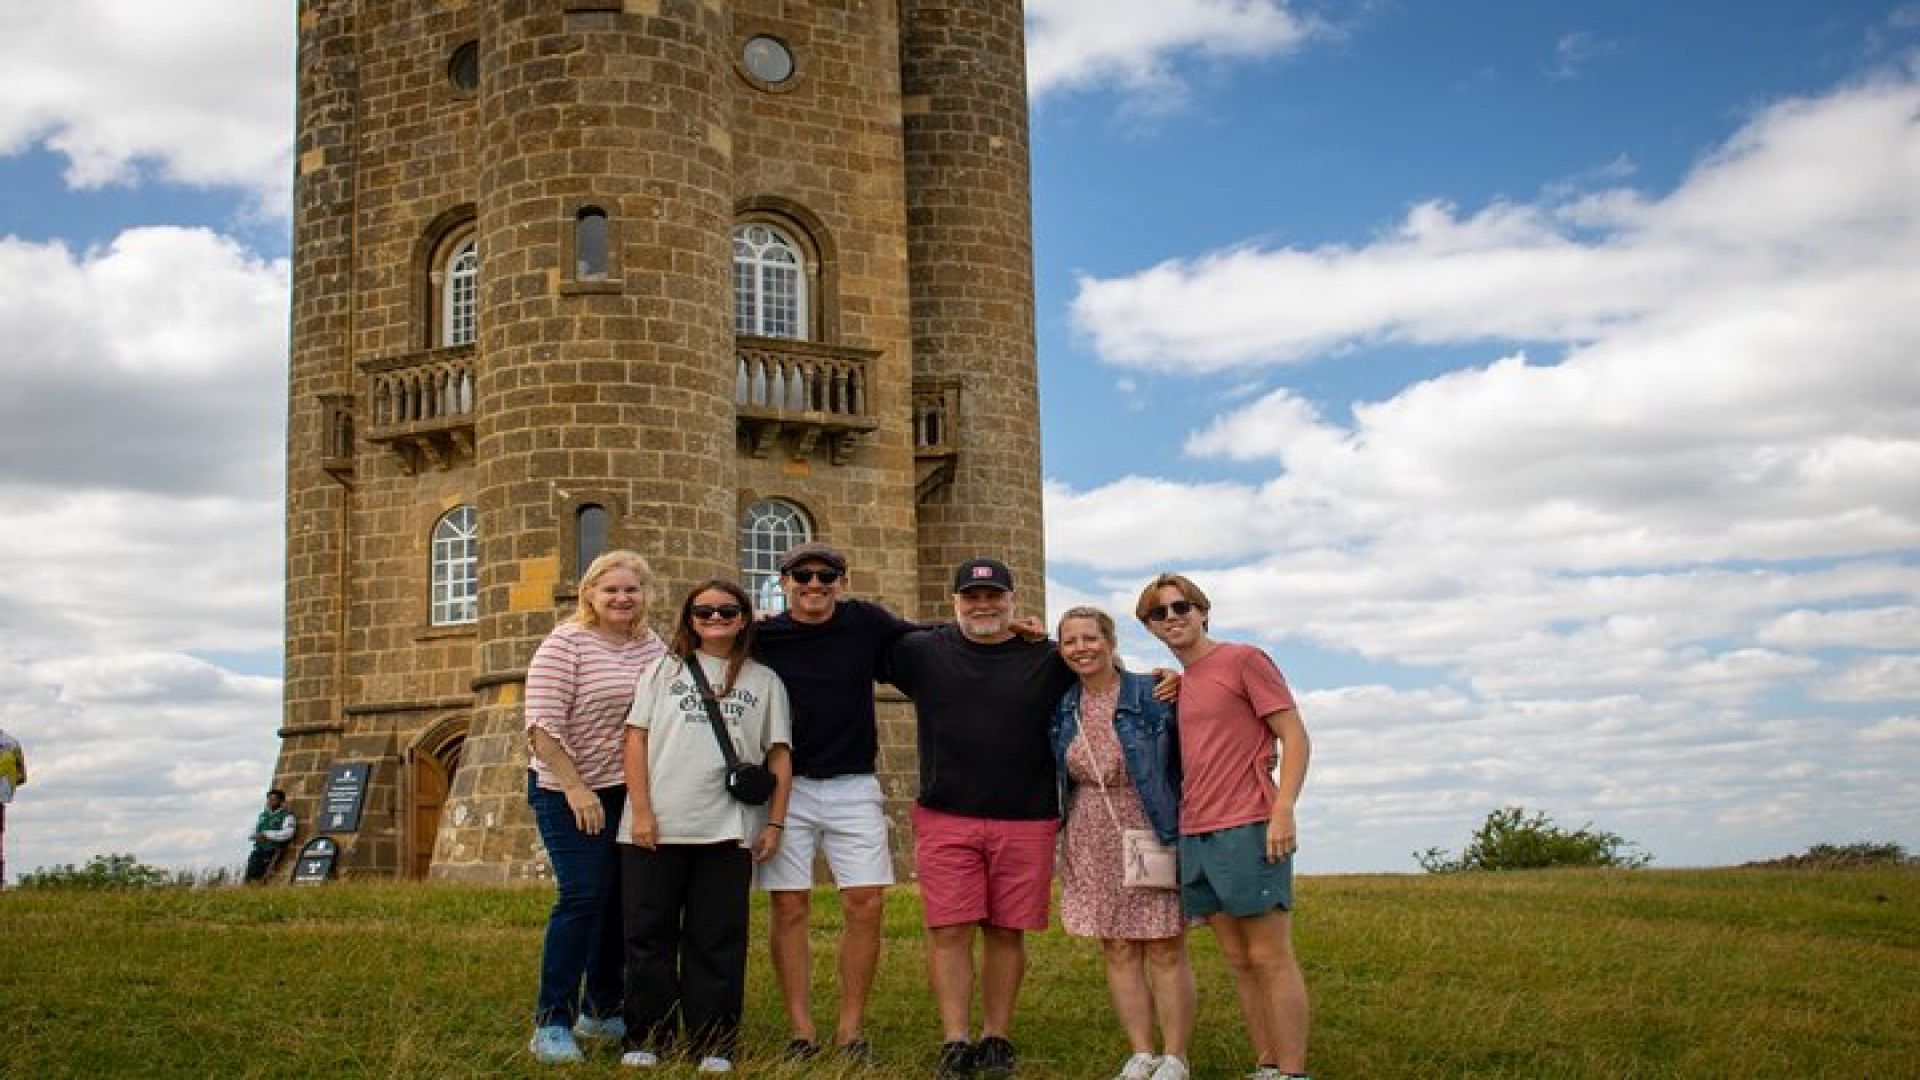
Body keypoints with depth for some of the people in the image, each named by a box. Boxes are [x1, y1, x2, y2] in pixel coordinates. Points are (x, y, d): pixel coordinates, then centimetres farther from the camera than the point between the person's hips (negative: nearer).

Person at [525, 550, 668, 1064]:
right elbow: (542, 724, -16)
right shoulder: (566, 644, -10)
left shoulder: (653, 646, 6)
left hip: (629, 792, 6)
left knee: (622, 899, 9)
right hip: (568, 791, -6)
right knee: (584, 896, -12)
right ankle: (551, 1023, -2)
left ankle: (602, 1011, 24)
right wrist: (576, 788, -19)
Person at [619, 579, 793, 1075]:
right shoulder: (666, 670, 10)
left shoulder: (764, 681, 11)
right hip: (657, 827, 0)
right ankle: (646, 1038, 15)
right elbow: (636, 740, 4)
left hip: (728, 831, 0)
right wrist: (641, 811, -5)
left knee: (717, 940, 3)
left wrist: (775, 823, 1)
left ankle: (713, 1044, 12)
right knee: (649, 934, 4)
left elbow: (779, 756, 9)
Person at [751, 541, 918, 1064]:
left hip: (854, 788, 1)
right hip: (787, 786, -1)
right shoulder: (761, 638, -1)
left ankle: (851, 1029, 9)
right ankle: (800, 1029, 9)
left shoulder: (866, 623, 1)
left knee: (866, 904, -3)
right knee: (790, 906, 0)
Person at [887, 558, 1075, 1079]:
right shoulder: (923, 651, 7)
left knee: (1007, 932, 5)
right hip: (945, 818, 0)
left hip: (1026, 821, 0)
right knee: (949, 931, -4)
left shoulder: (1050, 659, 7)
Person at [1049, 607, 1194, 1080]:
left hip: (1153, 839, -4)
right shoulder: (1061, 708, 4)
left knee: (1165, 951, -1)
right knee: (1118, 952, 7)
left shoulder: (1153, 695, -9)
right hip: (1093, 846, 4)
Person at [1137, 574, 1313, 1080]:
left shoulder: (1243, 659, -2)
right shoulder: (1179, 683, 18)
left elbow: (1295, 737, -8)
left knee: (1270, 958, -6)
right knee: (1238, 961, 9)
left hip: (1248, 830, -7)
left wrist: (1283, 809, -18)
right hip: (1194, 836, 7)